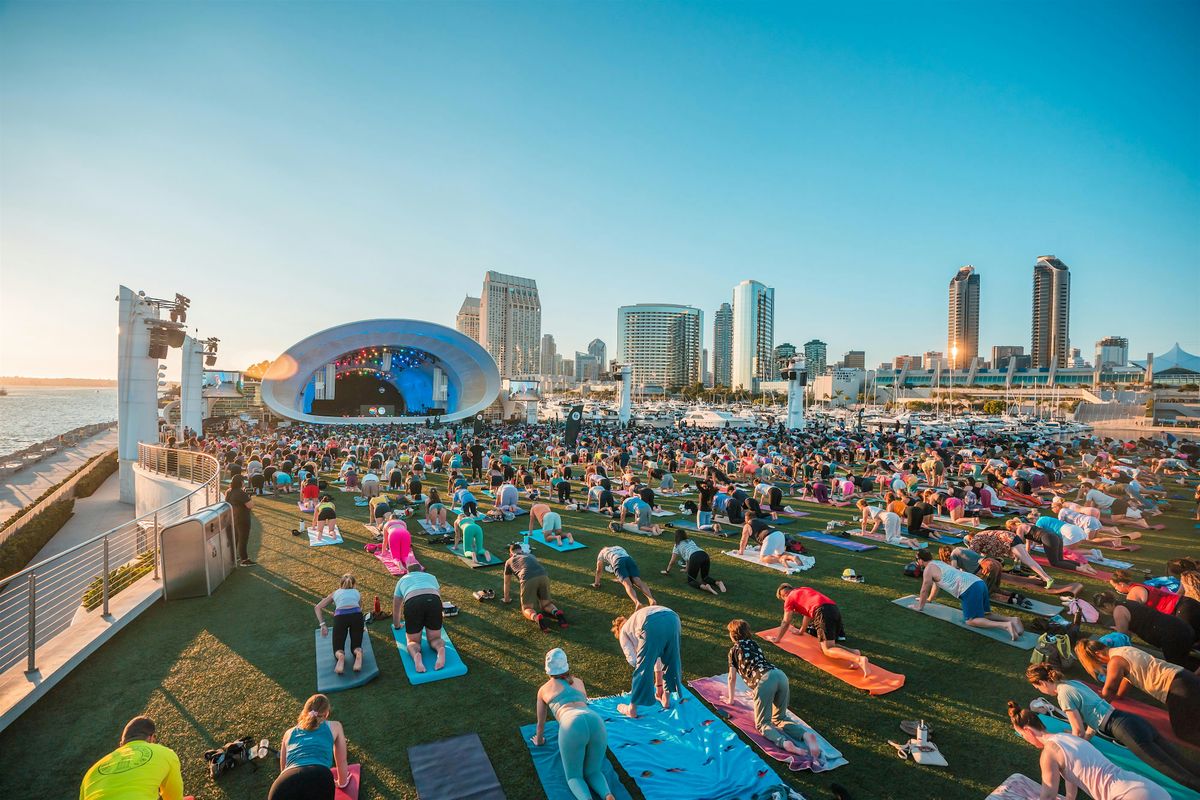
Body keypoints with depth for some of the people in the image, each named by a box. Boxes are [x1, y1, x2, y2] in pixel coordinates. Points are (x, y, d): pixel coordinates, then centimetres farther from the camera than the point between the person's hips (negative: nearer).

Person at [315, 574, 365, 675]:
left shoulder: (335, 593, 32)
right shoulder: (357, 593, 32)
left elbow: (318, 607, 26)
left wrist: (323, 625, 19)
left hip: (340, 617, 0)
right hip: (356, 615, 1)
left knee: (337, 649, 12)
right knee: (356, 647, 13)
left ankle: (340, 656, -24)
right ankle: (358, 653, -24)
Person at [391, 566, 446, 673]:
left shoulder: (402, 580, 36)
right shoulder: (431, 577, 38)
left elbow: (396, 608, 44)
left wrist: (397, 626, 61)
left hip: (412, 603, -1)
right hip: (434, 601, 1)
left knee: (413, 641, 18)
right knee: (434, 638, 18)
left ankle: (416, 655, -16)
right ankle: (440, 649, -16)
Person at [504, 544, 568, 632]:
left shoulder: (509, 561, 30)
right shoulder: (530, 555, 38)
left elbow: (506, 582, 41)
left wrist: (506, 599, 57)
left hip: (528, 579, -3)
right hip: (544, 576, 3)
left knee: (527, 608, 8)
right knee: (546, 604, 19)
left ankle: (537, 618, -24)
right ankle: (557, 613, -12)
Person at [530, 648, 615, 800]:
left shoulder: (543, 689, 29)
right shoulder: (579, 682, 37)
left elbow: (541, 722, 44)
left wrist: (539, 740, 65)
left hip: (573, 727, -3)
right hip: (596, 722, 3)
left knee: (574, 777, 16)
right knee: (592, 773, 21)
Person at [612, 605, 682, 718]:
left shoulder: (623, 631, 29)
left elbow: (632, 660, 13)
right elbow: (657, 657, 46)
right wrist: (659, 684, 52)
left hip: (652, 624, -6)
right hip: (672, 617, 6)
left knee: (643, 667, 11)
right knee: (671, 661, 28)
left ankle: (632, 709, 25)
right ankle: (666, 699, 45)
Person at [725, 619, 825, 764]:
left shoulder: (734, 649, 20)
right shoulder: (754, 644, 34)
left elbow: (732, 678, 26)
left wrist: (730, 699, 42)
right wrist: (756, 691, 66)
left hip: (764, 680, -6)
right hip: (780, 675, 6)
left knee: (762, 723, 3)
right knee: (779, 719, 17)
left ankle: (785, 743, -27)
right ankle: (806, 735, -10)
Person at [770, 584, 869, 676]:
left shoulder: (790, 598, 15)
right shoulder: (804, 590, 36)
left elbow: (786, 622, 18)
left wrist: (777, 639, 30)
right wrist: (801, 631, 61)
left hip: (823, 612, -8)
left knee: (828, 650, -11)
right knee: (828, 645, 16)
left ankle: (859, 659, -32)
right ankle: (853, 652, -8)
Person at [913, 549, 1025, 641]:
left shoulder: (928, 569, 2)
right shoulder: (939, 563, 30)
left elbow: (925, 590, 6)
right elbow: (936, 584, 44)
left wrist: (920, 606, 21)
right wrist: (928, 599, 55)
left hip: (969, 589, -9)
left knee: (970, 620, -6)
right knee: (984, 615, 20)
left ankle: (1005, 625, -22)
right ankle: (1012, 619, -1)